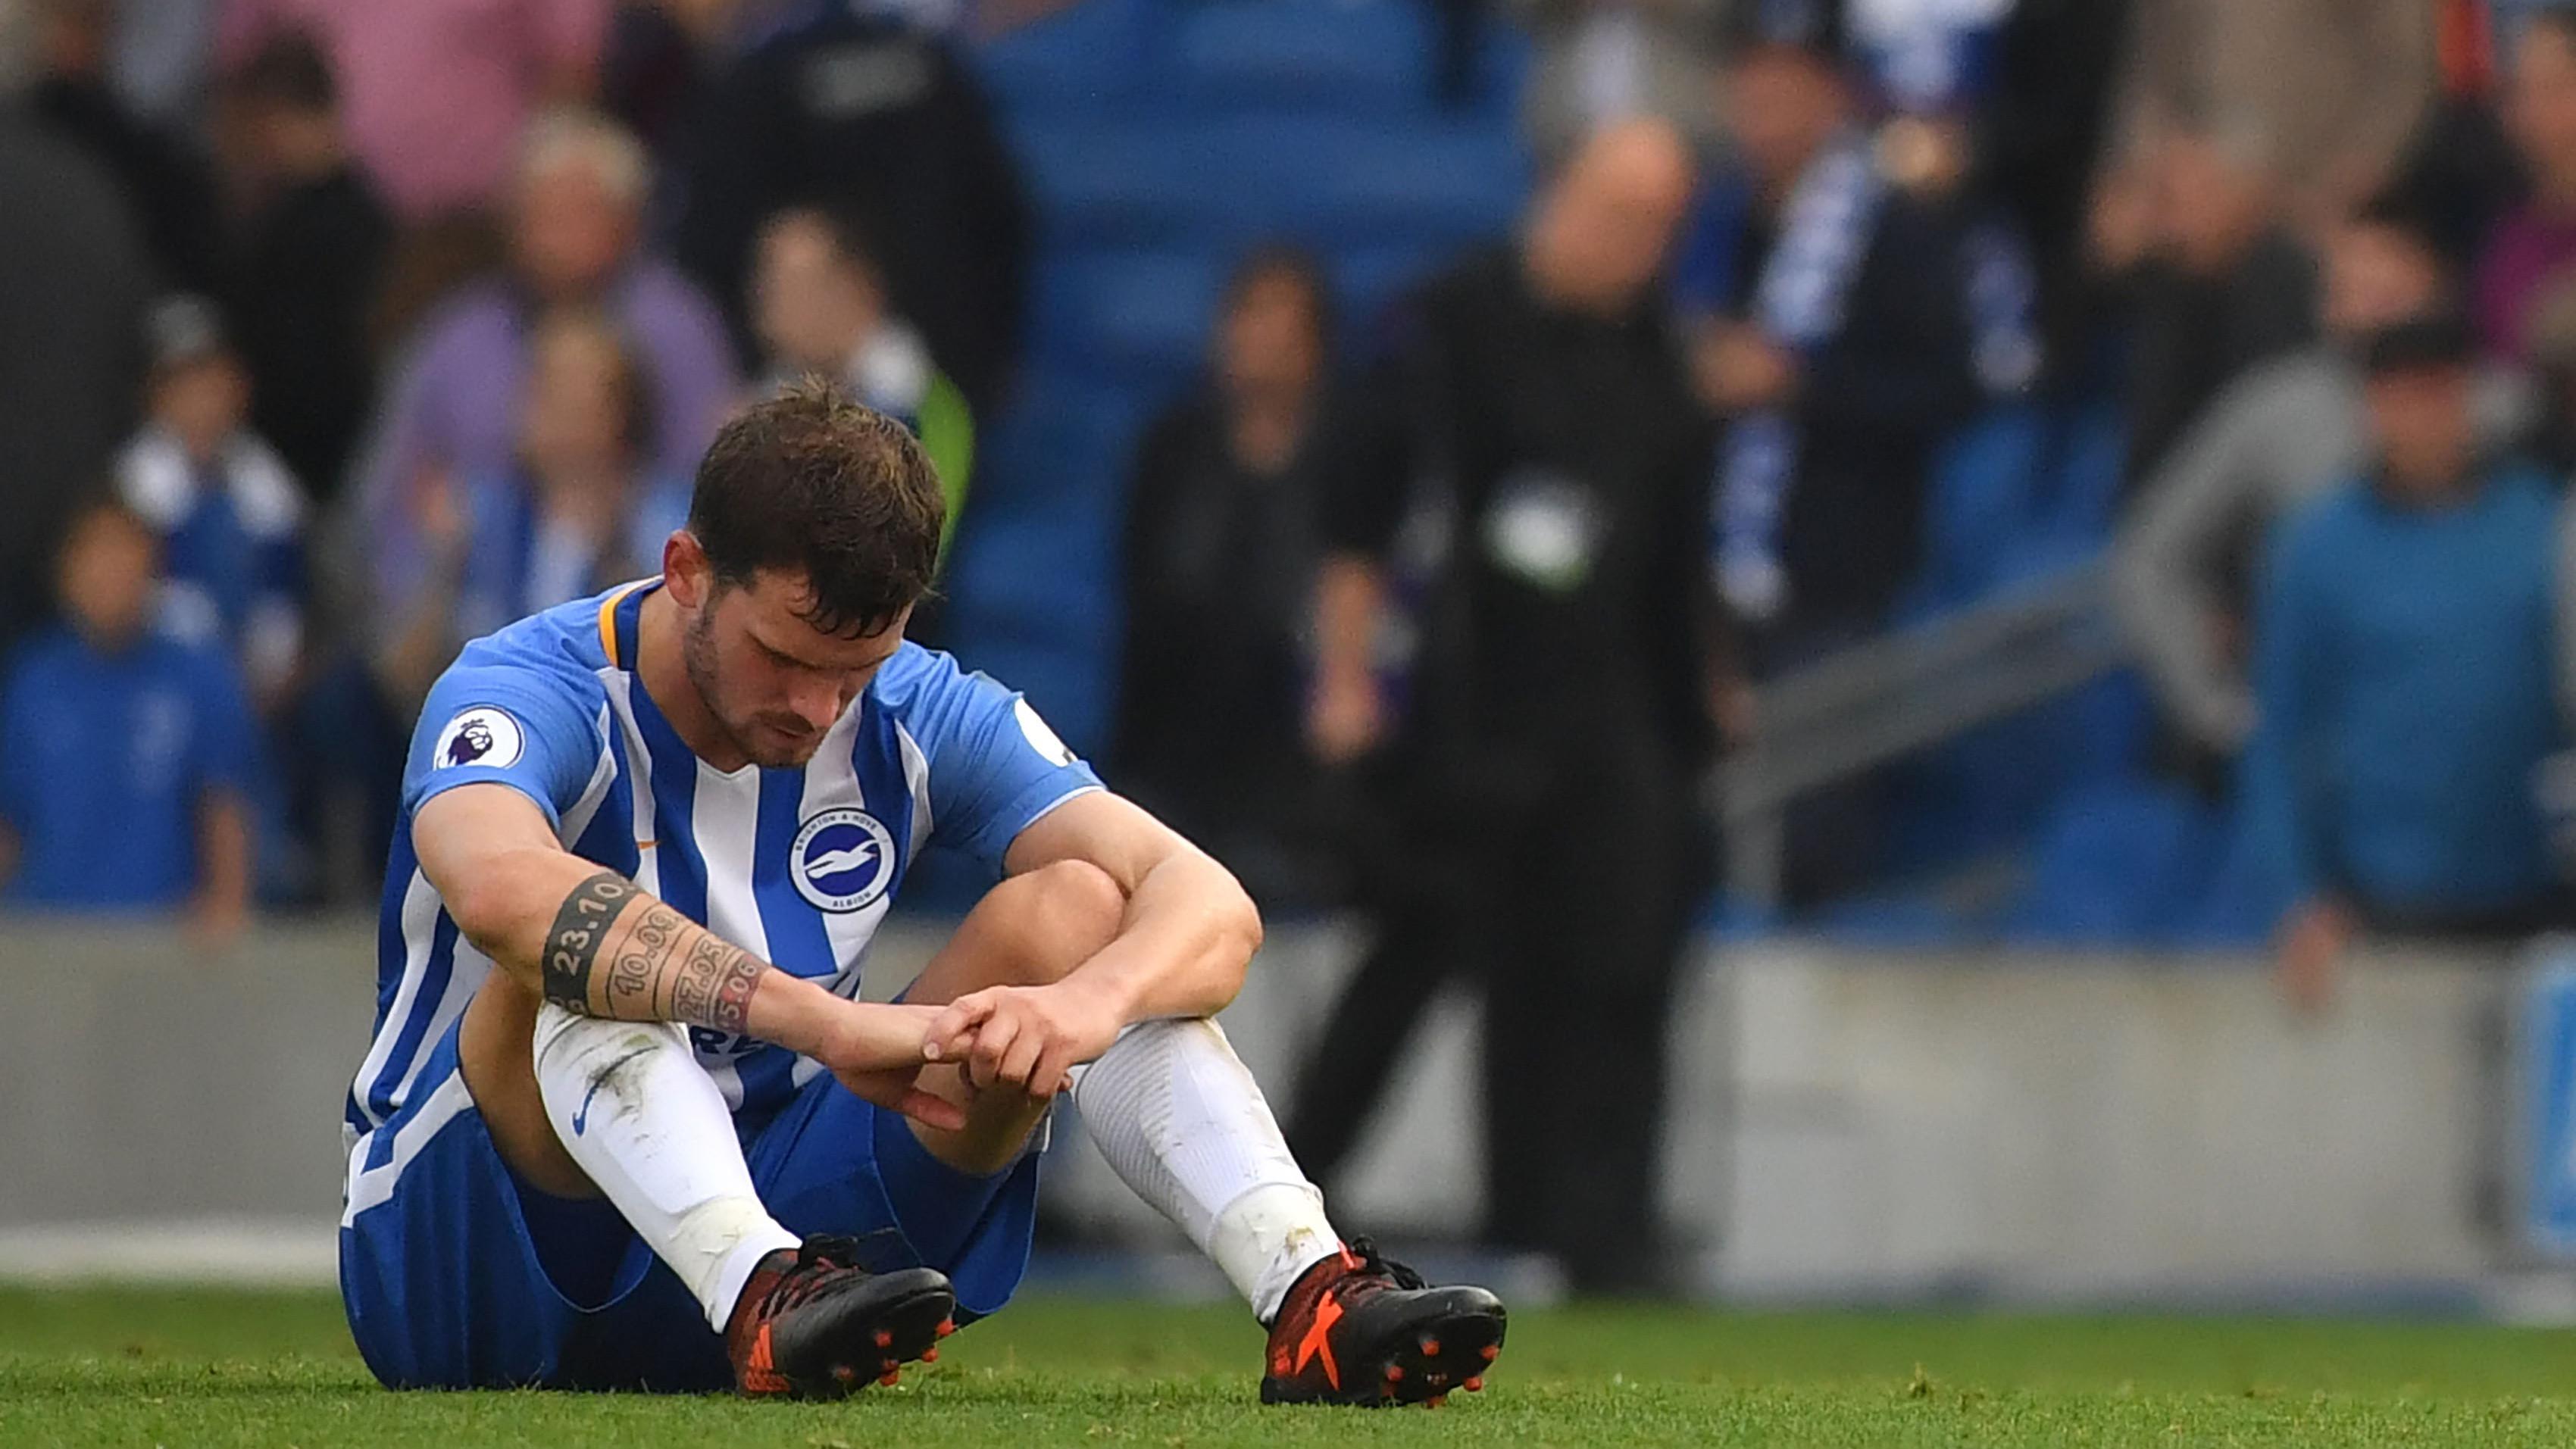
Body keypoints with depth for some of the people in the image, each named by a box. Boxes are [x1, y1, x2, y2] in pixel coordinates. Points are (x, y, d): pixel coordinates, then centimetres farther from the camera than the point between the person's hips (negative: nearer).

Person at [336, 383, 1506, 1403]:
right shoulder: (540, 691, -17)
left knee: (1074, 907, -11)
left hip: (776, 1216, 4)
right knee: (581, 953, -33)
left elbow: (1209, 905, -14)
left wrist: (1091, 999, -38)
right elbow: (501, 888, -42)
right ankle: (766, 1297, -55)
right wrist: (826, 1021, -50)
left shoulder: (920, 717, -2)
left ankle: (1311, 1299, -29)